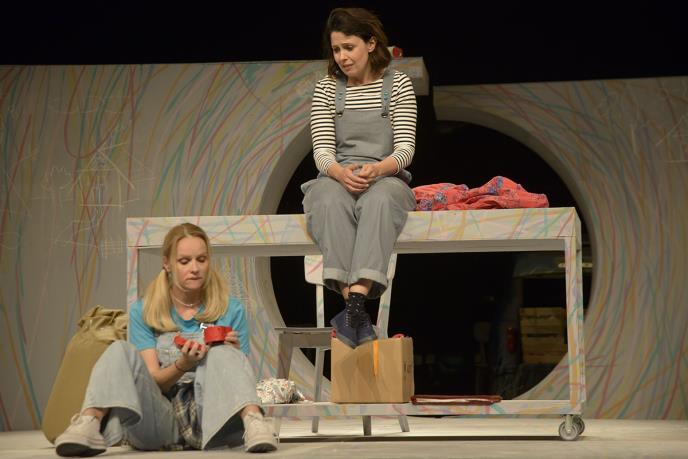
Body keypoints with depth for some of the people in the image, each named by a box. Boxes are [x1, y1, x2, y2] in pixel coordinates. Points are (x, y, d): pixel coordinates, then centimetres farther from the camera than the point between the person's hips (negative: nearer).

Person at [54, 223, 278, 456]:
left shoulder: (231, 310, 10)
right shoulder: (143, 312, 9)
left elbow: (239, 375, 11)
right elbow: (151, 382, 2)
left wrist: (232, 356, -11)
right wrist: (182, 366, -18)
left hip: (209, 418, 0)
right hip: (159, 421, 0)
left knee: (224, 354, -27)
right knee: (121, 351, -23)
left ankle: (253, 421, -52)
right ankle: (90, 423, -48)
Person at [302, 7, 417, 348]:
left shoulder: (398, 84, 5)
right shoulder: (327, 89, 8)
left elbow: (406, 147, -3)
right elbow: (322, 150, 0)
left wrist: (377, 168, -26)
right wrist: (340, 172, -24)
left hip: (385, 178, -1)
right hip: (336, 179, 1)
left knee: (377, 201, -40)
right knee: (332, 202, -38)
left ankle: (355, 302, -54)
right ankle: (356, 310, -49)